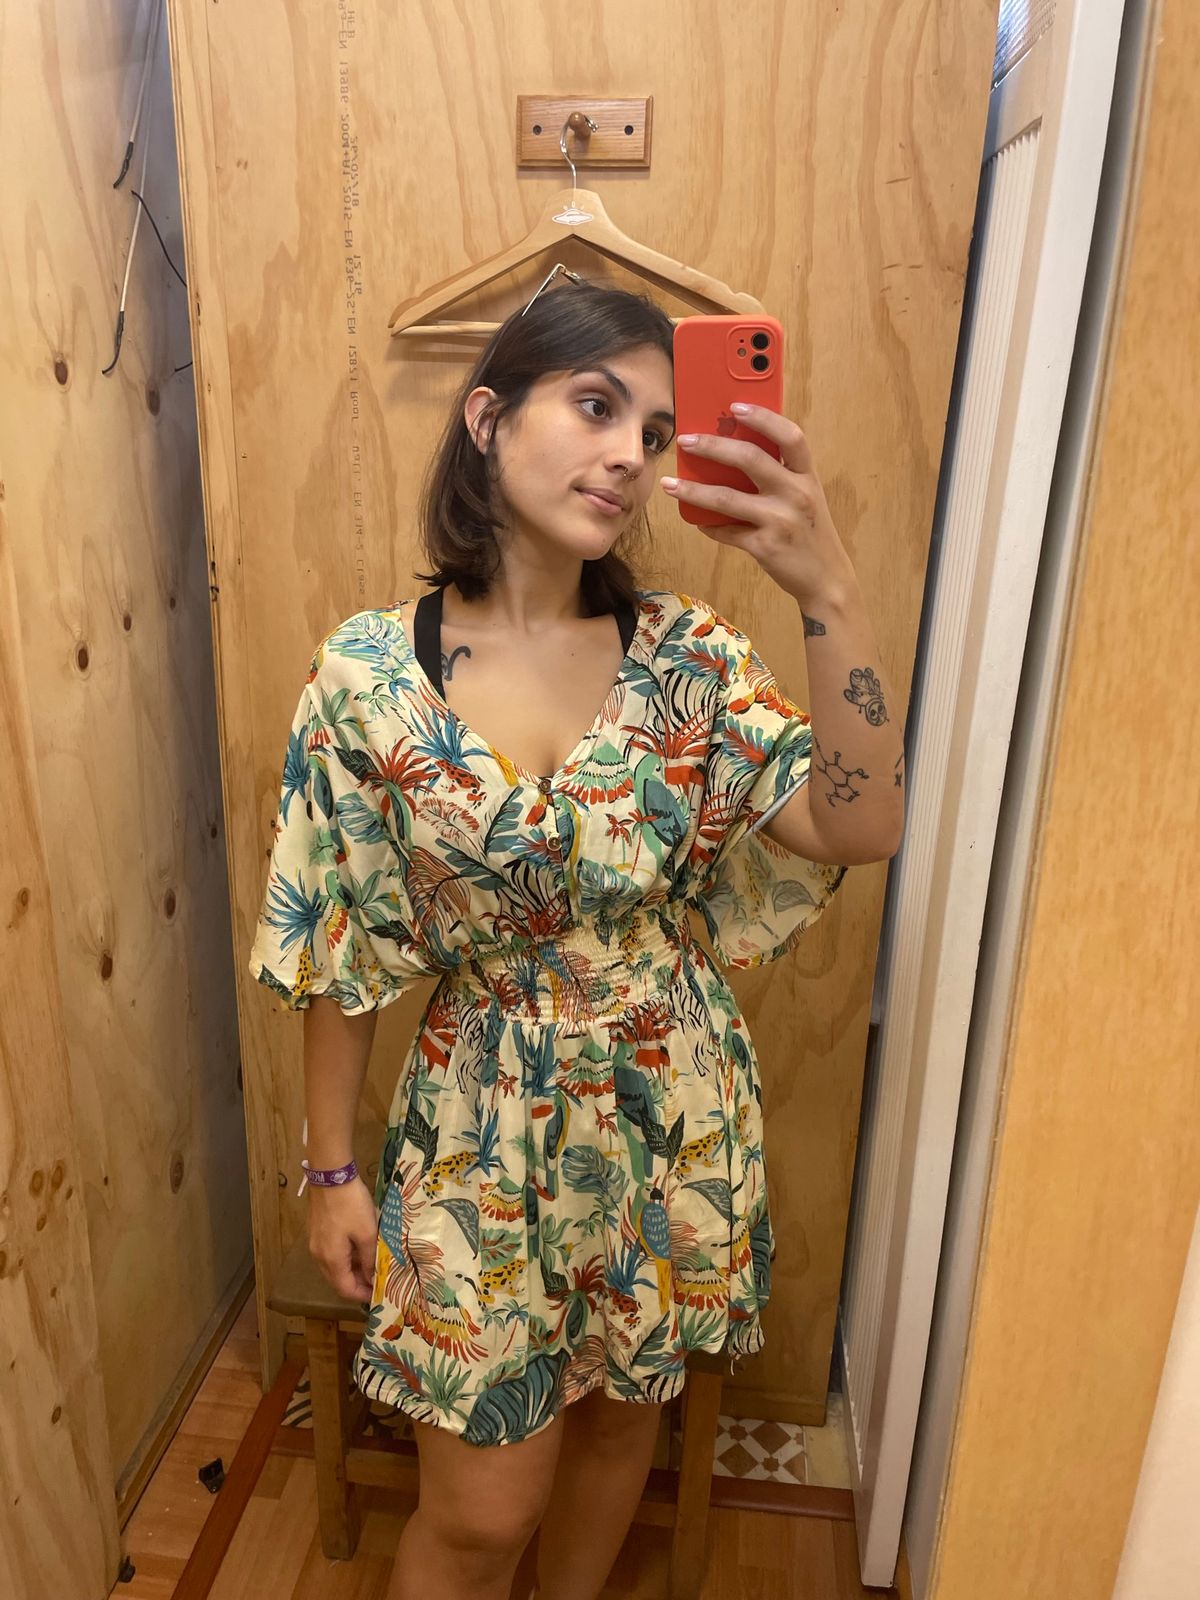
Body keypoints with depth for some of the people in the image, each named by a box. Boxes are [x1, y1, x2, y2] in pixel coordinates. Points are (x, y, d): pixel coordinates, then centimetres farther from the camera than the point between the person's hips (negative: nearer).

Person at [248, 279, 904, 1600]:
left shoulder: (686, 655, -9)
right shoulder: (368, 672, -13)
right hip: (486, 1132, -2)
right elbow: (335, 951, -6)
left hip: (674, 1125, 3)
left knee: (619, 1421, 26)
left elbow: (863, 826, -21)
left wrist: (828, 591, -32)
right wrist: (331, 1168, 0)